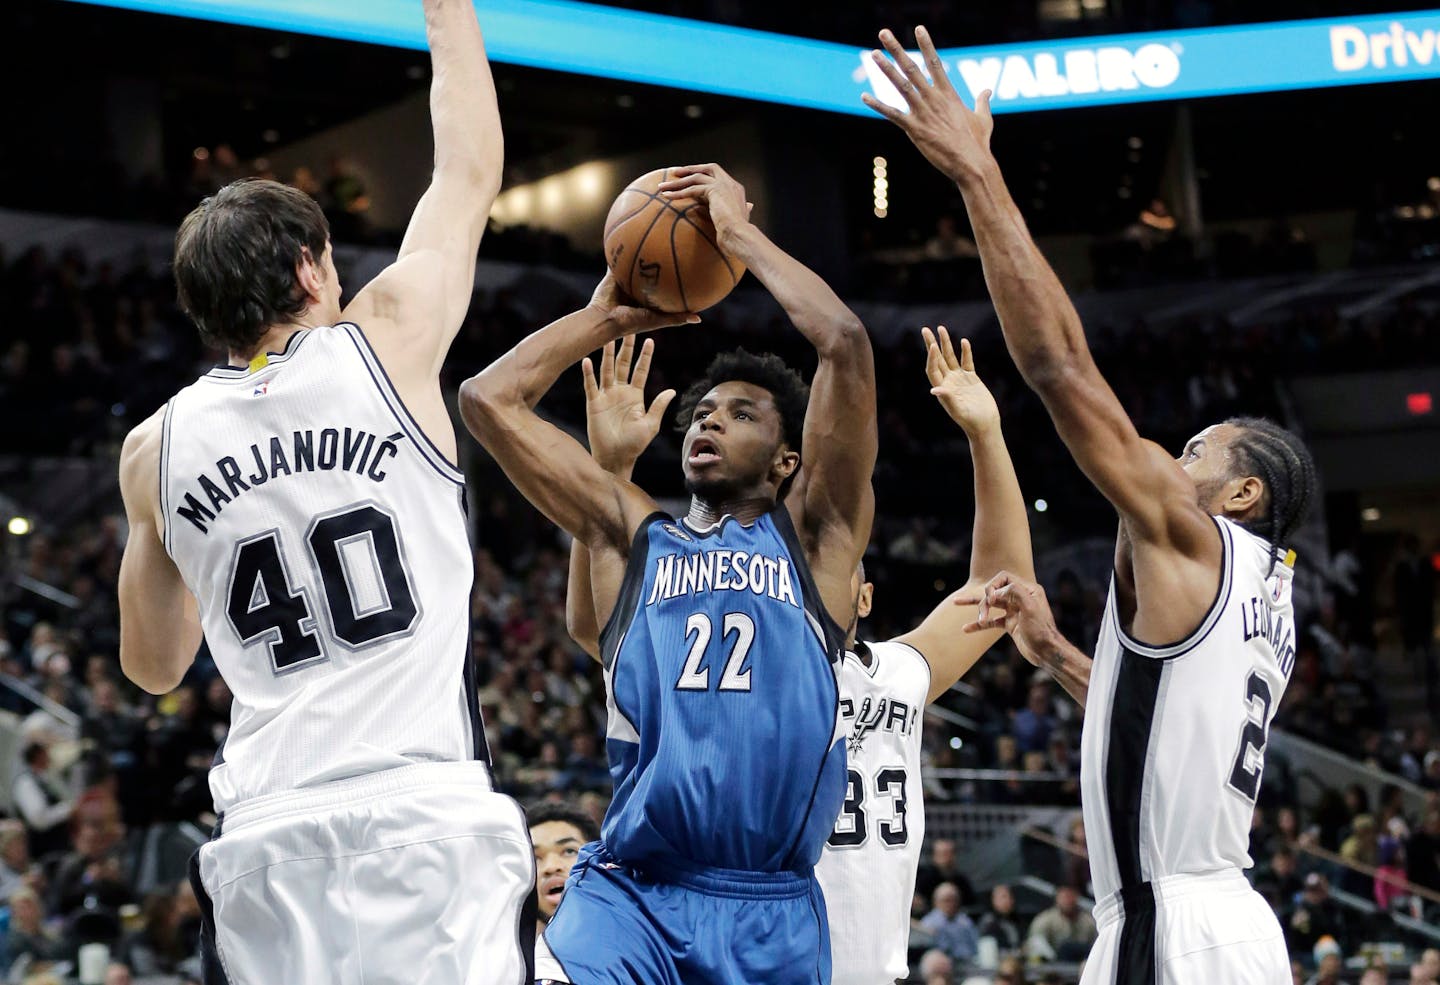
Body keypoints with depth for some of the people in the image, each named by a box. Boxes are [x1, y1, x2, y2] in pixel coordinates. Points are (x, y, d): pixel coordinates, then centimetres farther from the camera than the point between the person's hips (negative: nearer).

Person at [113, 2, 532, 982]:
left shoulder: (155, 448, 10)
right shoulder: (387, 344, 1)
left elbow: (153, 666, 23)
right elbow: (473, 166, 16)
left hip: (270, 834, 4)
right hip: (427, 819, -3)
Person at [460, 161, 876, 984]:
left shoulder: (815, 535, 12)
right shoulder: (632, 537, 17)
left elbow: (846, 344, -1)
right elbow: (489, 398, 13)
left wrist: (739, 233, 9)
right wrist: (607, 315, 22)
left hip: (772, 911, 0)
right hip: (629, 893, 0)